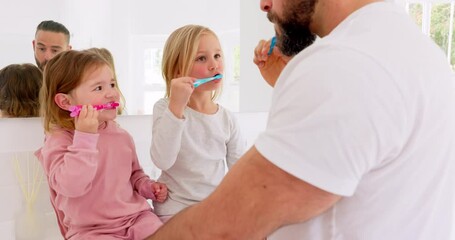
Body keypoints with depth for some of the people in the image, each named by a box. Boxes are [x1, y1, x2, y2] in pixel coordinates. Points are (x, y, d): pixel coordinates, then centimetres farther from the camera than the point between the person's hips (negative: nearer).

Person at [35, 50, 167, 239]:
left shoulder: (121, 135, 6)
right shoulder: (58, 141, -9)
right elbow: (71, 187, -25)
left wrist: (147, 187, 2)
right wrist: (85, 137, -27)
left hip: (136, 217, 4)